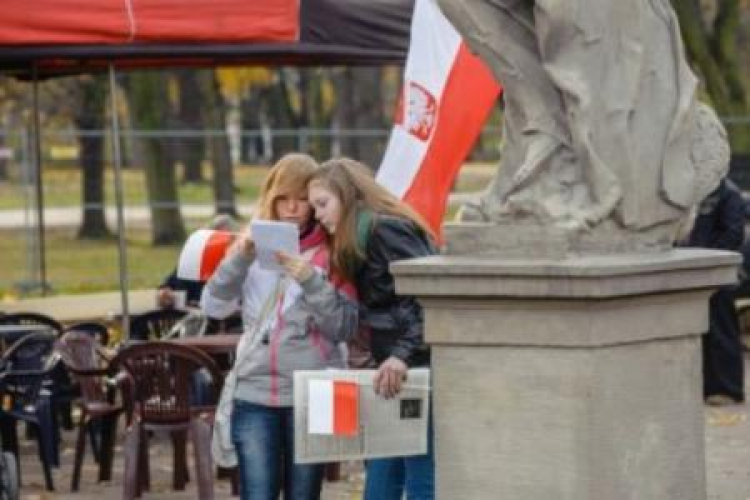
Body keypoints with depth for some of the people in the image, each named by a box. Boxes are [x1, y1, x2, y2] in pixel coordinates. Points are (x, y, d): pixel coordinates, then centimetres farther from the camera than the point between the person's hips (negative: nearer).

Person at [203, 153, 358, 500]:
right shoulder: (252, 247, 10)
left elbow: (344, 327, -6)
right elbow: (213, 306, 1)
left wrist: (311, 281, -19)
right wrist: (239, 259, -13)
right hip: (254, 393, 2)